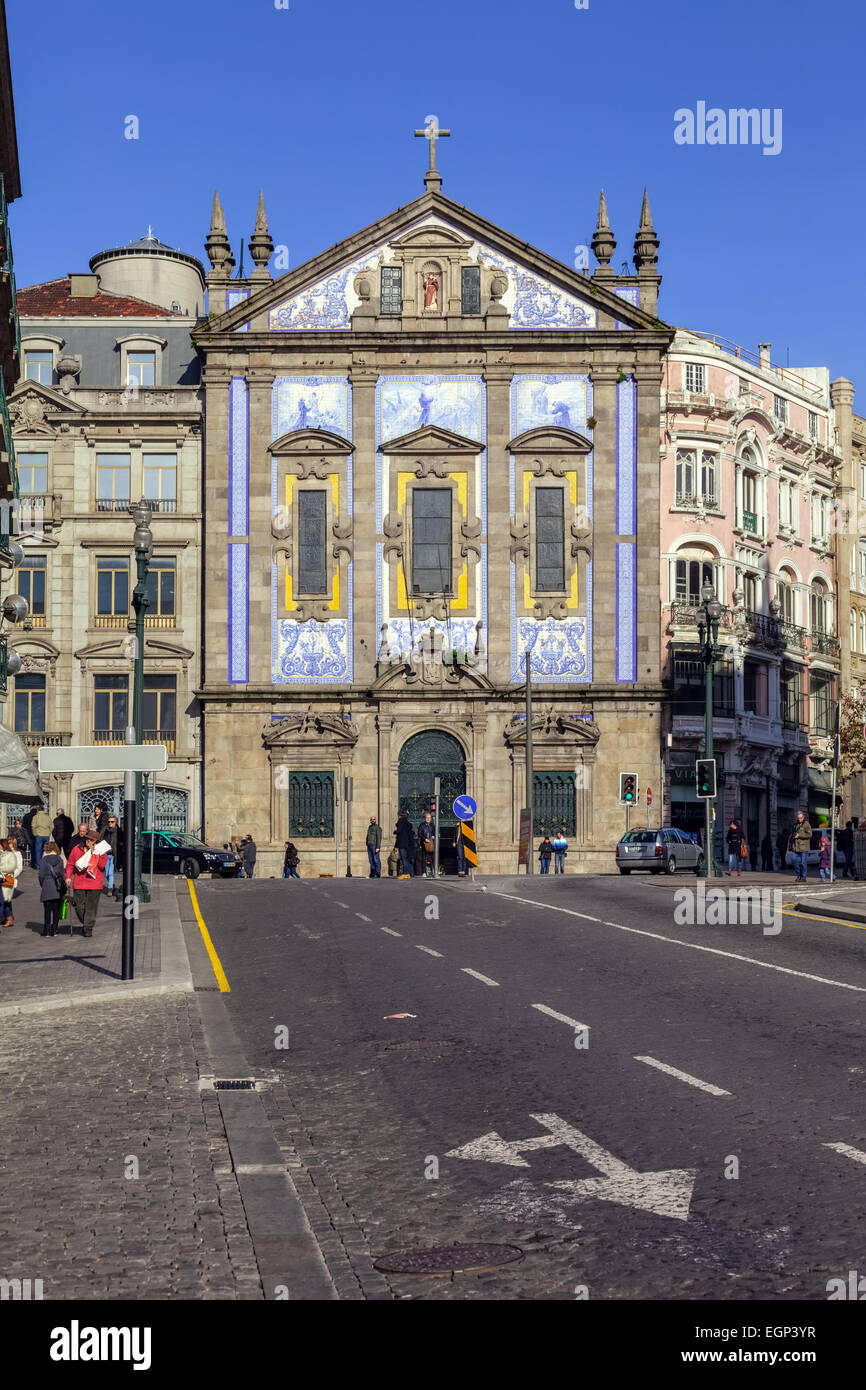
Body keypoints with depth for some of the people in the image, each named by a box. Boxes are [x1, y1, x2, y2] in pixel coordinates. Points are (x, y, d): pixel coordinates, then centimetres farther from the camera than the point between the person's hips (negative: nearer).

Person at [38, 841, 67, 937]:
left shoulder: (43, 859, -3)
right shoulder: (60, 859, 4)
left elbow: (41, 875, -4)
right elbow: (62, 873, 5)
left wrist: (42, 885, 9)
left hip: (47, 886, -2)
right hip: (58, 887, 2)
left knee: (47, 910, 0)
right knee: (56, 909, 7)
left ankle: (47, 931, -3)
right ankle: (54, 930, 7)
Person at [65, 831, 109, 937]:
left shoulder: (101, 851, 3)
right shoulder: (77, 849, 6)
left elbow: (102, 865, -11)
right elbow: (70, 864, 11)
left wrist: (94, 853, -14)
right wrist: (68, 876, 0)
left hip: (94, 884, -2)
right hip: (79, 884, 2)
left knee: (91, 907, -2)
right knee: (79, 907, 3)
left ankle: (88, 928, 6)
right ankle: (85, 923, 26)